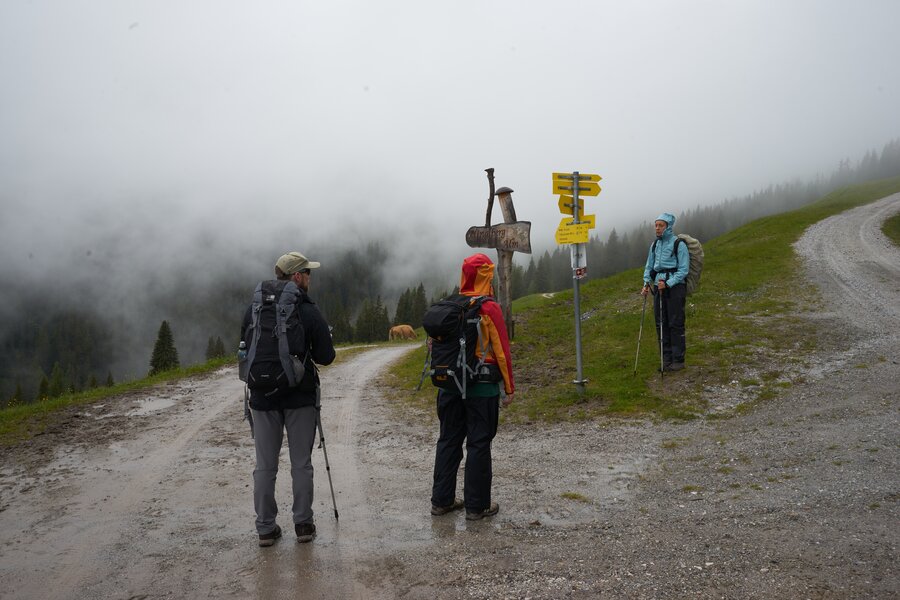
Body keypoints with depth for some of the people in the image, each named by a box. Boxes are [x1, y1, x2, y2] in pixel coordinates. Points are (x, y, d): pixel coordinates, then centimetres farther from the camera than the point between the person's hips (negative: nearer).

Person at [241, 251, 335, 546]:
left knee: (265, 465, 10)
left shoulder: (254, 309, 0)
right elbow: (325, 356, -10)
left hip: (263, 397, 3)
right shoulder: (309, 311, -11)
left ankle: (266, 528, 15)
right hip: (300, 397, -2)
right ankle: (303, 524, 17)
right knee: (301, 464, 9)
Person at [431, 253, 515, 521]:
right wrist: (509, 388, -5)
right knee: (479, 444, 3)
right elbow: (501, 350, -12)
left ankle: (441, 500, 21)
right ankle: (477, 505, 10)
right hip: (482, 387, -5)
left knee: (448, 441, 14)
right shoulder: (489, 309, -12)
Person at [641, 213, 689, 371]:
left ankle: (678, 360, 5)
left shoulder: (679, 244, -7)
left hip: (675, 286, -6)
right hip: (658, 287, 6)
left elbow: (684, 270, -10)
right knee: (661, 324, 7)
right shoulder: (655, 245, 12)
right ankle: (667, 359, 15)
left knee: (675, 324, -3)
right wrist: (646, 283, 2)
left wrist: (668, 284, -18)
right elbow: (649, 267, 18)